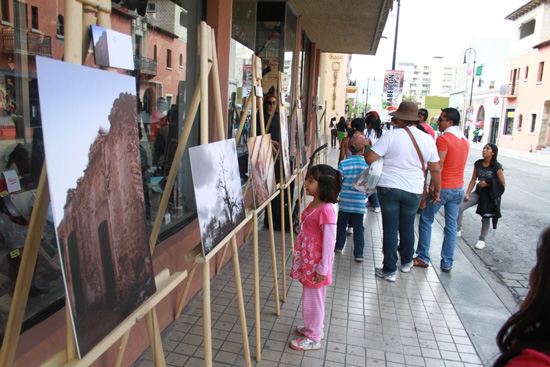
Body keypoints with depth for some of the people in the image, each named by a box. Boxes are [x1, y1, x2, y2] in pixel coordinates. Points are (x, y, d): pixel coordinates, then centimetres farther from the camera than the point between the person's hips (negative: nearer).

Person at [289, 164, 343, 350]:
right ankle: (314, 327, 45)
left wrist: (322, 269, -17)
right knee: (312, 298, 24)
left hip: (316, 264, -8)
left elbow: (329, 242, -22)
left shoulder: (326, 210, -26)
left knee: (313, 299, 9)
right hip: (306, 261, 8)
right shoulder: (313, 204, 2)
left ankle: (313, 338, 28)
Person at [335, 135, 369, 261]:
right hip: (359, 202, 0)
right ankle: (358, 254, 7)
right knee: (358, 227, 6)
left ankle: (339, 246, 31)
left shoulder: (343, 163, -9)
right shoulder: (368, 164, -6)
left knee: (341, 224, 17)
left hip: (345, 201, 0)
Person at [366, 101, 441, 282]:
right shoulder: (427, 139, 0)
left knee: (390, 228, 5)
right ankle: (406, 262, 38)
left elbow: (370, 158, -15)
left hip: (388, 187, -3)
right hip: (413, 191, 3)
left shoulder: (391, 135, -10)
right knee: (407, 227, 20)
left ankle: (389, 270, 12)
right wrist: (436, 191, 17)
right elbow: (435, 169, 4)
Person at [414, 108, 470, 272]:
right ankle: (447, 263, 15)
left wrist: (432, 185, -17)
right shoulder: (465, 140, 10)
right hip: (458, 188, 7)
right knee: (451, 225, 9)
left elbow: (439, 165, -19)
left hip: (442, 188, -7)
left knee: (426, 221, 7)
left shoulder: (444, 138, -15)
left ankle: (423, 258, 13)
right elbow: (459, 163, 15)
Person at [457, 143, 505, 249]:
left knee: (486, 217, 4)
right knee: (460, 207, -12)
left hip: (490, 195, -4)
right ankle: (459, 230, 5)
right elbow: (473, 179, 5)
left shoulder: (496, 166, -11)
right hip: (478, 193, 4)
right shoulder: (478, 163, 1)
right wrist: (467, 193, -2)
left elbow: (502, 184, -8)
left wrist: (487, 183, -15)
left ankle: (482, 239, 23)